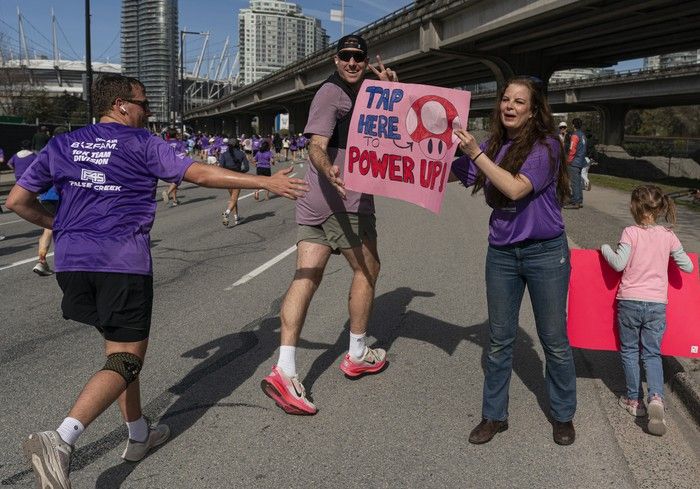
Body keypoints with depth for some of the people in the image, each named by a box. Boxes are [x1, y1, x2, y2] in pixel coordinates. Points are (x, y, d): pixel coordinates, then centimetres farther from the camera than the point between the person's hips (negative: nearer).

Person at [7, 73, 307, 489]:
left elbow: (18, 201, 14)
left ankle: (139, 435, 27)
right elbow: (200, 174, -8)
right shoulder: (141, 143, -1)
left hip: (72, 262, 6)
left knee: (119, 344, 20)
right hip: (124, 263, -6)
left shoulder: (62, 145, 14)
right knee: (127, 358, -1)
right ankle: (61, 439, -20)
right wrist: (266, 182, -6)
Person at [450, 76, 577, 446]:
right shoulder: (492, 148, 4)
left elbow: (516, 188, -25)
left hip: (545, 252, -4)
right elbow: (446, 174, 6)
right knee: (499, 340, 11)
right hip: (502, 252, 4)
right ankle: (494, 416, 25)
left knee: (554, 340, 9)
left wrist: (475, 152, -26)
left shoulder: (546, 146, -12)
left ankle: (563, 415, 29)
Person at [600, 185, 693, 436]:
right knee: (652, 353, 12)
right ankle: (656, 397, -10)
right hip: (657, 304, 3)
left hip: (629, 302, -2)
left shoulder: (630, 232, -10)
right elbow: (688, 267, 6)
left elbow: (619, 264, -13)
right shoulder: (668, 236, 0)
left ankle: (634, 400, 20)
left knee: (629, 351, 14)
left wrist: (605, 249, 4)